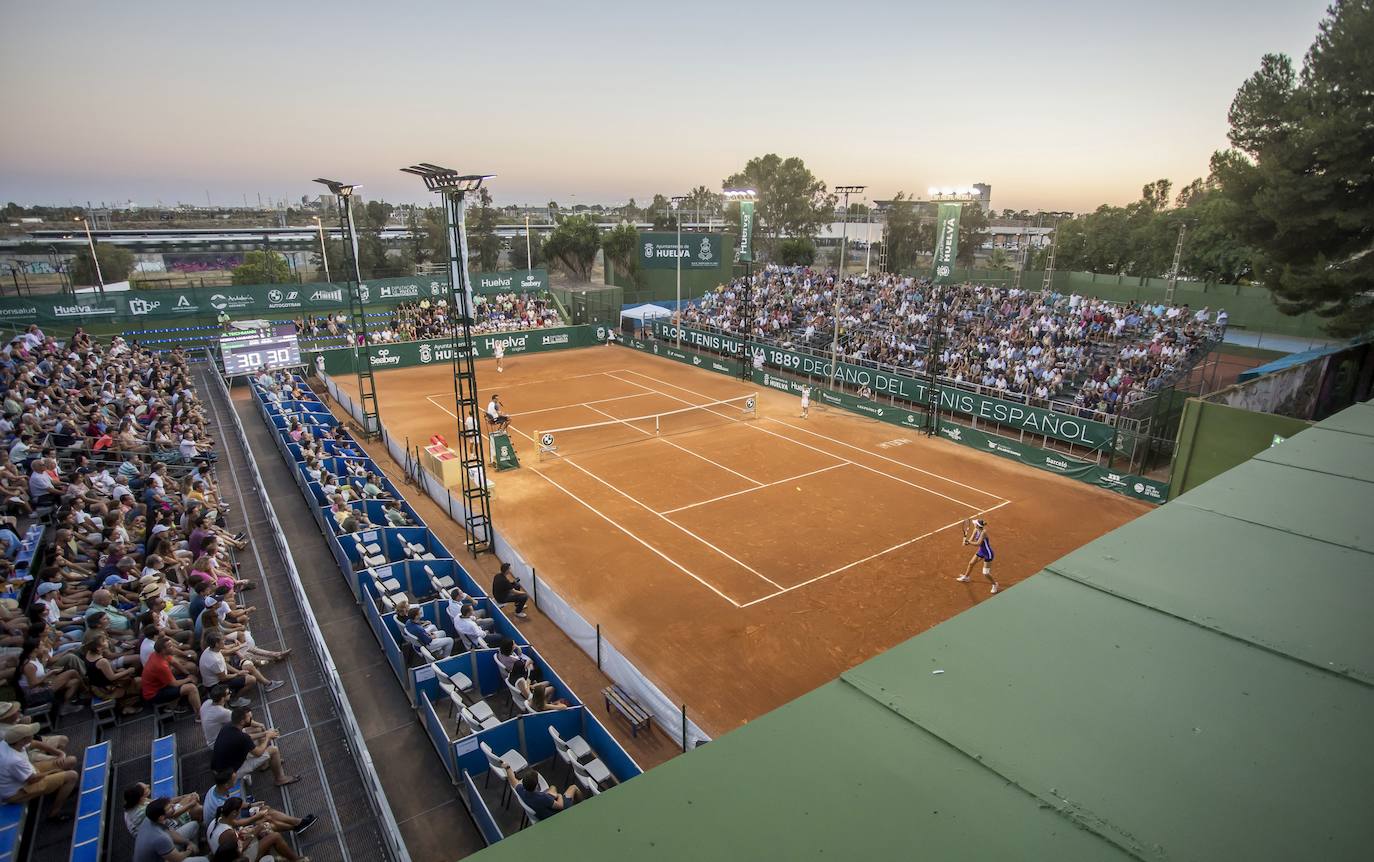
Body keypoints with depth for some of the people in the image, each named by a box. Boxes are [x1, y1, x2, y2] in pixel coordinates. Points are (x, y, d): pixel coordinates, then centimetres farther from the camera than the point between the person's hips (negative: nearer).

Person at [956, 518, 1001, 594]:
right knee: (971, 563, 24)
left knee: (986, 573, -1)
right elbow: (971, 539, -7)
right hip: (981, 551, 8)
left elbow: (978, 543, -34)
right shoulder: (976, 530, -9)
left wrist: (968, 542, -28)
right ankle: (965, 577, 47)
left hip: (988, 554, -8)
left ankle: (995, 585, 25)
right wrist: (966, 541, -28)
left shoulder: (984, 532, -33)